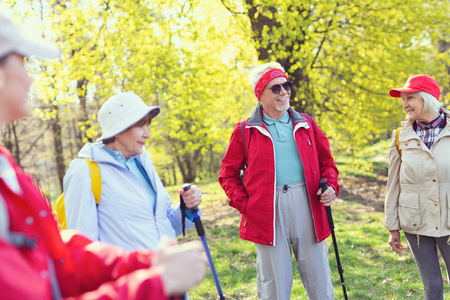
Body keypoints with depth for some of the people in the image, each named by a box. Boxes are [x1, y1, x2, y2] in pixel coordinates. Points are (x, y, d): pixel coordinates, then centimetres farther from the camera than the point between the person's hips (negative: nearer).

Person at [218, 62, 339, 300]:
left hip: (306, 205, 3)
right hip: (267, 213, -2)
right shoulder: (245, 131, 5)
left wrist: (331, 186, 1)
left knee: (318, 279, 8)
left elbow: (326, 162, 20)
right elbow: (228, 173, 9)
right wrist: (244, 204, -4)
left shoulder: (306, 124, 13)